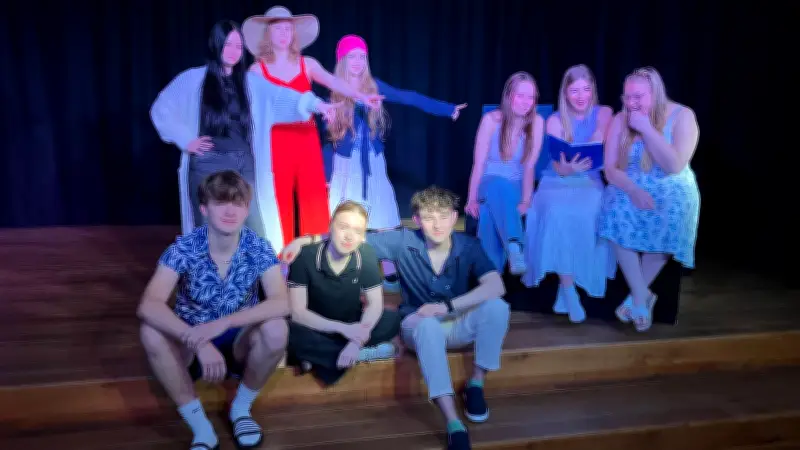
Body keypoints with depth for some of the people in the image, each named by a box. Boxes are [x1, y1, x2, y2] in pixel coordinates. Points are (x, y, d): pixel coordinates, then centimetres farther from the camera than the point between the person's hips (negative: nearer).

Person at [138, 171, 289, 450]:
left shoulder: (258, 248, -15)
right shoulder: (183, 248, -19)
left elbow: (282, 303, -28)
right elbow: (148, 306, -31)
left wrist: (222, 323, -39)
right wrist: (200, 343, -43)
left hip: (239, 343, 0)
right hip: (191, 343, 0)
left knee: (276, 329, -31)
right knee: (151, 332, -30)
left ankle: (241, 409, -3)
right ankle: (201, 428, -17)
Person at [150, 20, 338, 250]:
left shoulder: (251, 81, 7)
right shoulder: (193, 79, 2)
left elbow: (281, 97, -8)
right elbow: (161, 110, 6)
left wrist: (315, 104, -25)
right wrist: (185, 140, -3)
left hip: (244, 166, 2)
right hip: (208, 166, -2)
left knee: (252, 229, 2)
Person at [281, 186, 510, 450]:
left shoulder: (468, 246, -12)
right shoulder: (403, 241, -11)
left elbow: (496, 286, -26)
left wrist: (447, 306, -34)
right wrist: (307, 240, -19)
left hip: (459, 325, 2)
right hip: (419, 325, -1)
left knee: (496, 306, -30)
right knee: (429, 326, -40)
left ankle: (475, 385, -9)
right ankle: (454, 426, -43)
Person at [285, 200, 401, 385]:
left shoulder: (366, 255, -14)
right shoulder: (305, 256, -22)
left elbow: (375, 304, -11)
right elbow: (297, 312, -23)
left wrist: (357, 340, -29)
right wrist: (342, 328, -35)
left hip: (352, 326, 3)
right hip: (317, 329, -3)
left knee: (393, 320, -23)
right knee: (291, 333, -36)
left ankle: (319, 358, -18)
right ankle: (364, 354, -20)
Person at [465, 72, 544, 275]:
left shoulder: (537, 122, -6)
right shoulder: (491, 119, -9)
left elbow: (530, 165, -10)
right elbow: (478, 163, -11)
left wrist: (526, 200, -20)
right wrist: (472, 199, -17)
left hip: (516, 187, 2)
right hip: (489, 184, -2)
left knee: (490, 211, -33)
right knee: (498, 185, -38)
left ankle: (492, 275, -34)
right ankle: (514, 247, -56)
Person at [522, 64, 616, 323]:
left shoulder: (604, 113, 6)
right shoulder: (555, 120, 3)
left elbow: (597, 143, -13)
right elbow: (558, 166, -8)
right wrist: (569, 167, -31)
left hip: (589, 181, 0)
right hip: (556, 182, 0)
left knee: (587, 213, -34)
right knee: (559, 214, -35)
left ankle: (567, 285, -24)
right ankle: (568, 288, -30)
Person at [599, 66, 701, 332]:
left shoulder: (682, 116, -9)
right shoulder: (620, 120, -1)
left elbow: (675, 166, -20)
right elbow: (610, 169, -3)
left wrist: (646, 128, -22)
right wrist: (632, 189, -23)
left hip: (672, 189, -2)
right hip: (630, 187, 2)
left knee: (668, 221, -34)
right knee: (618, 213, -31)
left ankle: (636, 296, -13)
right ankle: (642, 295, -21)